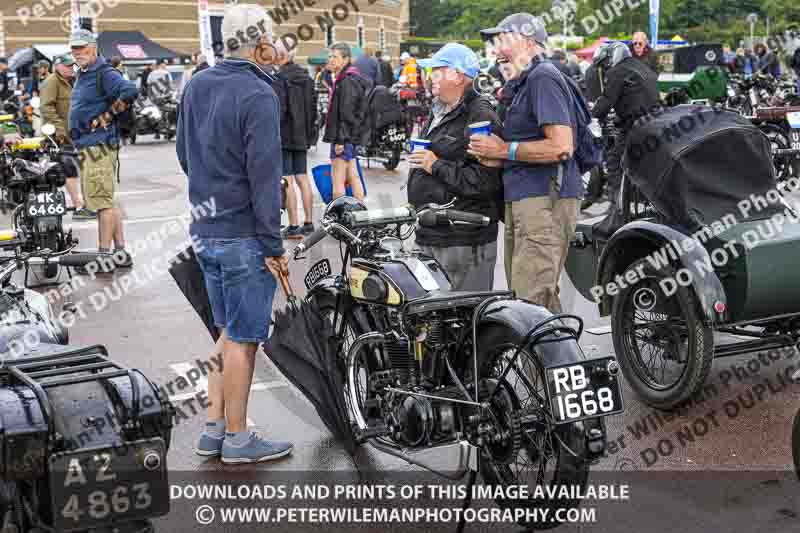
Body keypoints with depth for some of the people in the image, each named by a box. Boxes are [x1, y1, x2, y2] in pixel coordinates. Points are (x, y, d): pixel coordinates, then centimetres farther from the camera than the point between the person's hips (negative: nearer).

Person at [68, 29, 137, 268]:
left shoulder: (104, 73, -12)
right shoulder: (83, 75, 19)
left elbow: (129, 91, -28)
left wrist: (105, 118, -19)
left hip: (99, 147, -10)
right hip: (86, 147, 10)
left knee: (102, 202, -6)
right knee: (107, 201, 13)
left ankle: (104, 255, -1)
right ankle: (120, 252, 19)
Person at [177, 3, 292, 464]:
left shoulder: (196, 86, 9)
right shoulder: (258, 96, -16)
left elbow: (185, 154, 18)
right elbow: (264, 177, -19)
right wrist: (273, 246, -14)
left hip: (204, 231, 8)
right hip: (244, 236, -8)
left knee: (229, 331, 18)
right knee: (243, 338, 2)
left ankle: (214, 429, 23)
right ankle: (238, 439, 13)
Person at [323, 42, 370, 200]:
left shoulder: (347, 81, -15)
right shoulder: (342, 79, 18)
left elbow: (347, 114, -20)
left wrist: (340, 140, -22)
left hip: (344, 139, -11)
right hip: (351, 138, 11)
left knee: (338, 181, -8)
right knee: (353, 177, 14)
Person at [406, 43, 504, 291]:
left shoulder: (481, 116, -14)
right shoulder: (438, 113, 19)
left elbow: (486, 181, -24)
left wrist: (437, 166, -19)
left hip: (464, 243, -10)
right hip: (429, 238, 10)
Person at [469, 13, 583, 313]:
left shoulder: (543, 78, -9)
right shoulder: (525, 82, 25)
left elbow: (561, 146, -19)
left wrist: (504, 150, -11)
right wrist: (494, 158, 11)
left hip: (544, 201, -11)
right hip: (523, 200, 11)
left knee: (530, 302, -15)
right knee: (543, 298, 12)